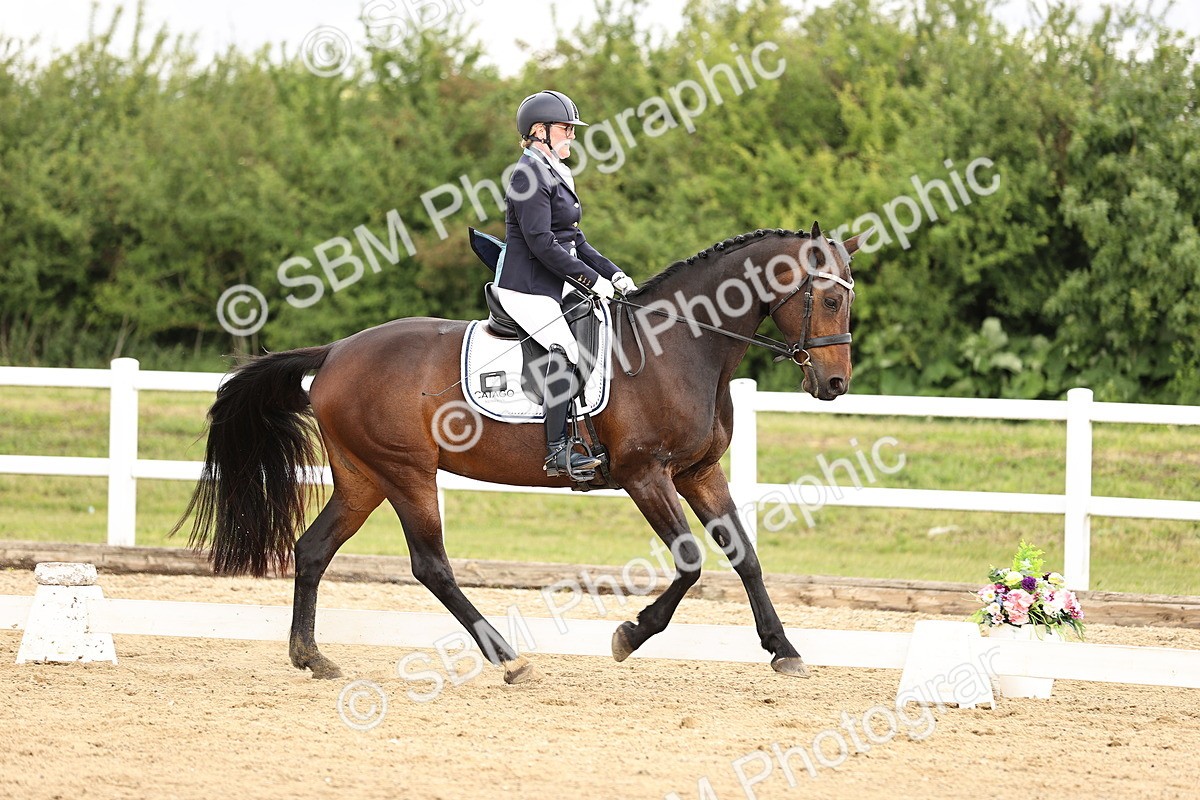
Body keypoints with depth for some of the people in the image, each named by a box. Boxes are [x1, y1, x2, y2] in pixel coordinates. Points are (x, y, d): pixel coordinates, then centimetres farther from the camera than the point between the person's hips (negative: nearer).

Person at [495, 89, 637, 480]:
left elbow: (574, 242, 20)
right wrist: (593, 279, -18)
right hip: (526, 287, -10)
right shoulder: (530, 174, -13)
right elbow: (541, 243, -20)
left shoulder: (557, 174, 18)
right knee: (567, 347, -25)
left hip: (556, 285, 10)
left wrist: (614, 274, 7)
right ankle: (558, 453, -26)